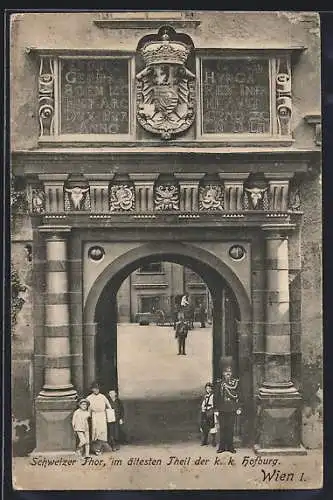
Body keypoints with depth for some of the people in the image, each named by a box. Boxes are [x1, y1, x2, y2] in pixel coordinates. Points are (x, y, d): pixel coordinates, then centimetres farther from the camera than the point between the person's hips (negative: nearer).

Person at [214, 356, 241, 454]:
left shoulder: (235, 382, 4)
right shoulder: (219, 383, 2)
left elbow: (238, 396, 4)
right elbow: (216, 397, 4)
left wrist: (238, 408, -1)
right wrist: (216, 408, 1)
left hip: (232, 410, 0)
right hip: (222, 410, 0)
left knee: (230, 428, 3)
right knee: (222, 428, 3)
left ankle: (230, 446, 12)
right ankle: (222, 446, 10)